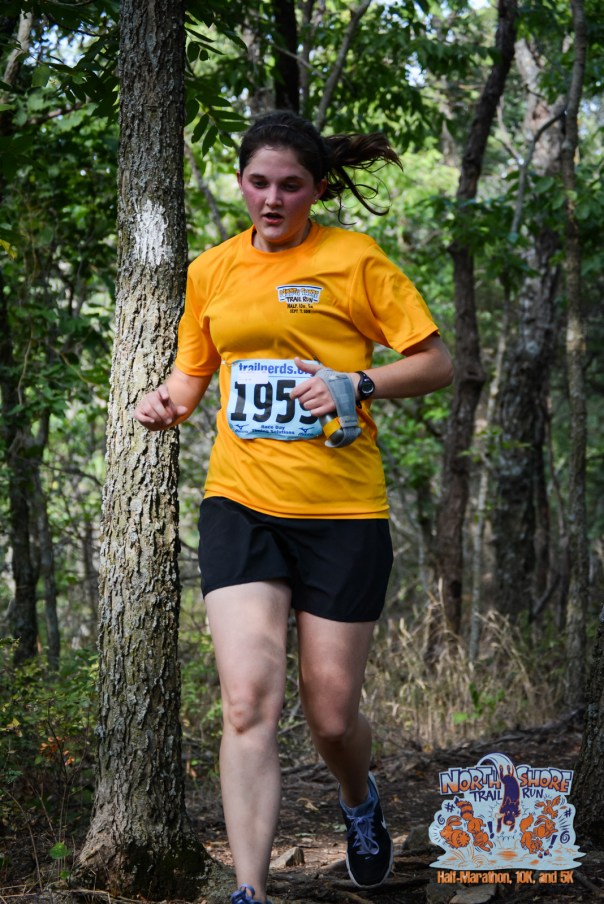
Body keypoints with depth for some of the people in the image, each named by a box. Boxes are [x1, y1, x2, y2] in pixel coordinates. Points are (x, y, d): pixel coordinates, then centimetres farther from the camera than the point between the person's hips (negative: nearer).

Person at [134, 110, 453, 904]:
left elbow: (437, 363, -1)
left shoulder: (355, 258, -2)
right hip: (241, 503, 2)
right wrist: (168, 401, 2)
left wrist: (359, 384, -18)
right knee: (249, 698, -15)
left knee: (332, 715, 4)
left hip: (343, 511, -2)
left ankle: (361, 803, 40)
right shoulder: (211, 271, 10)